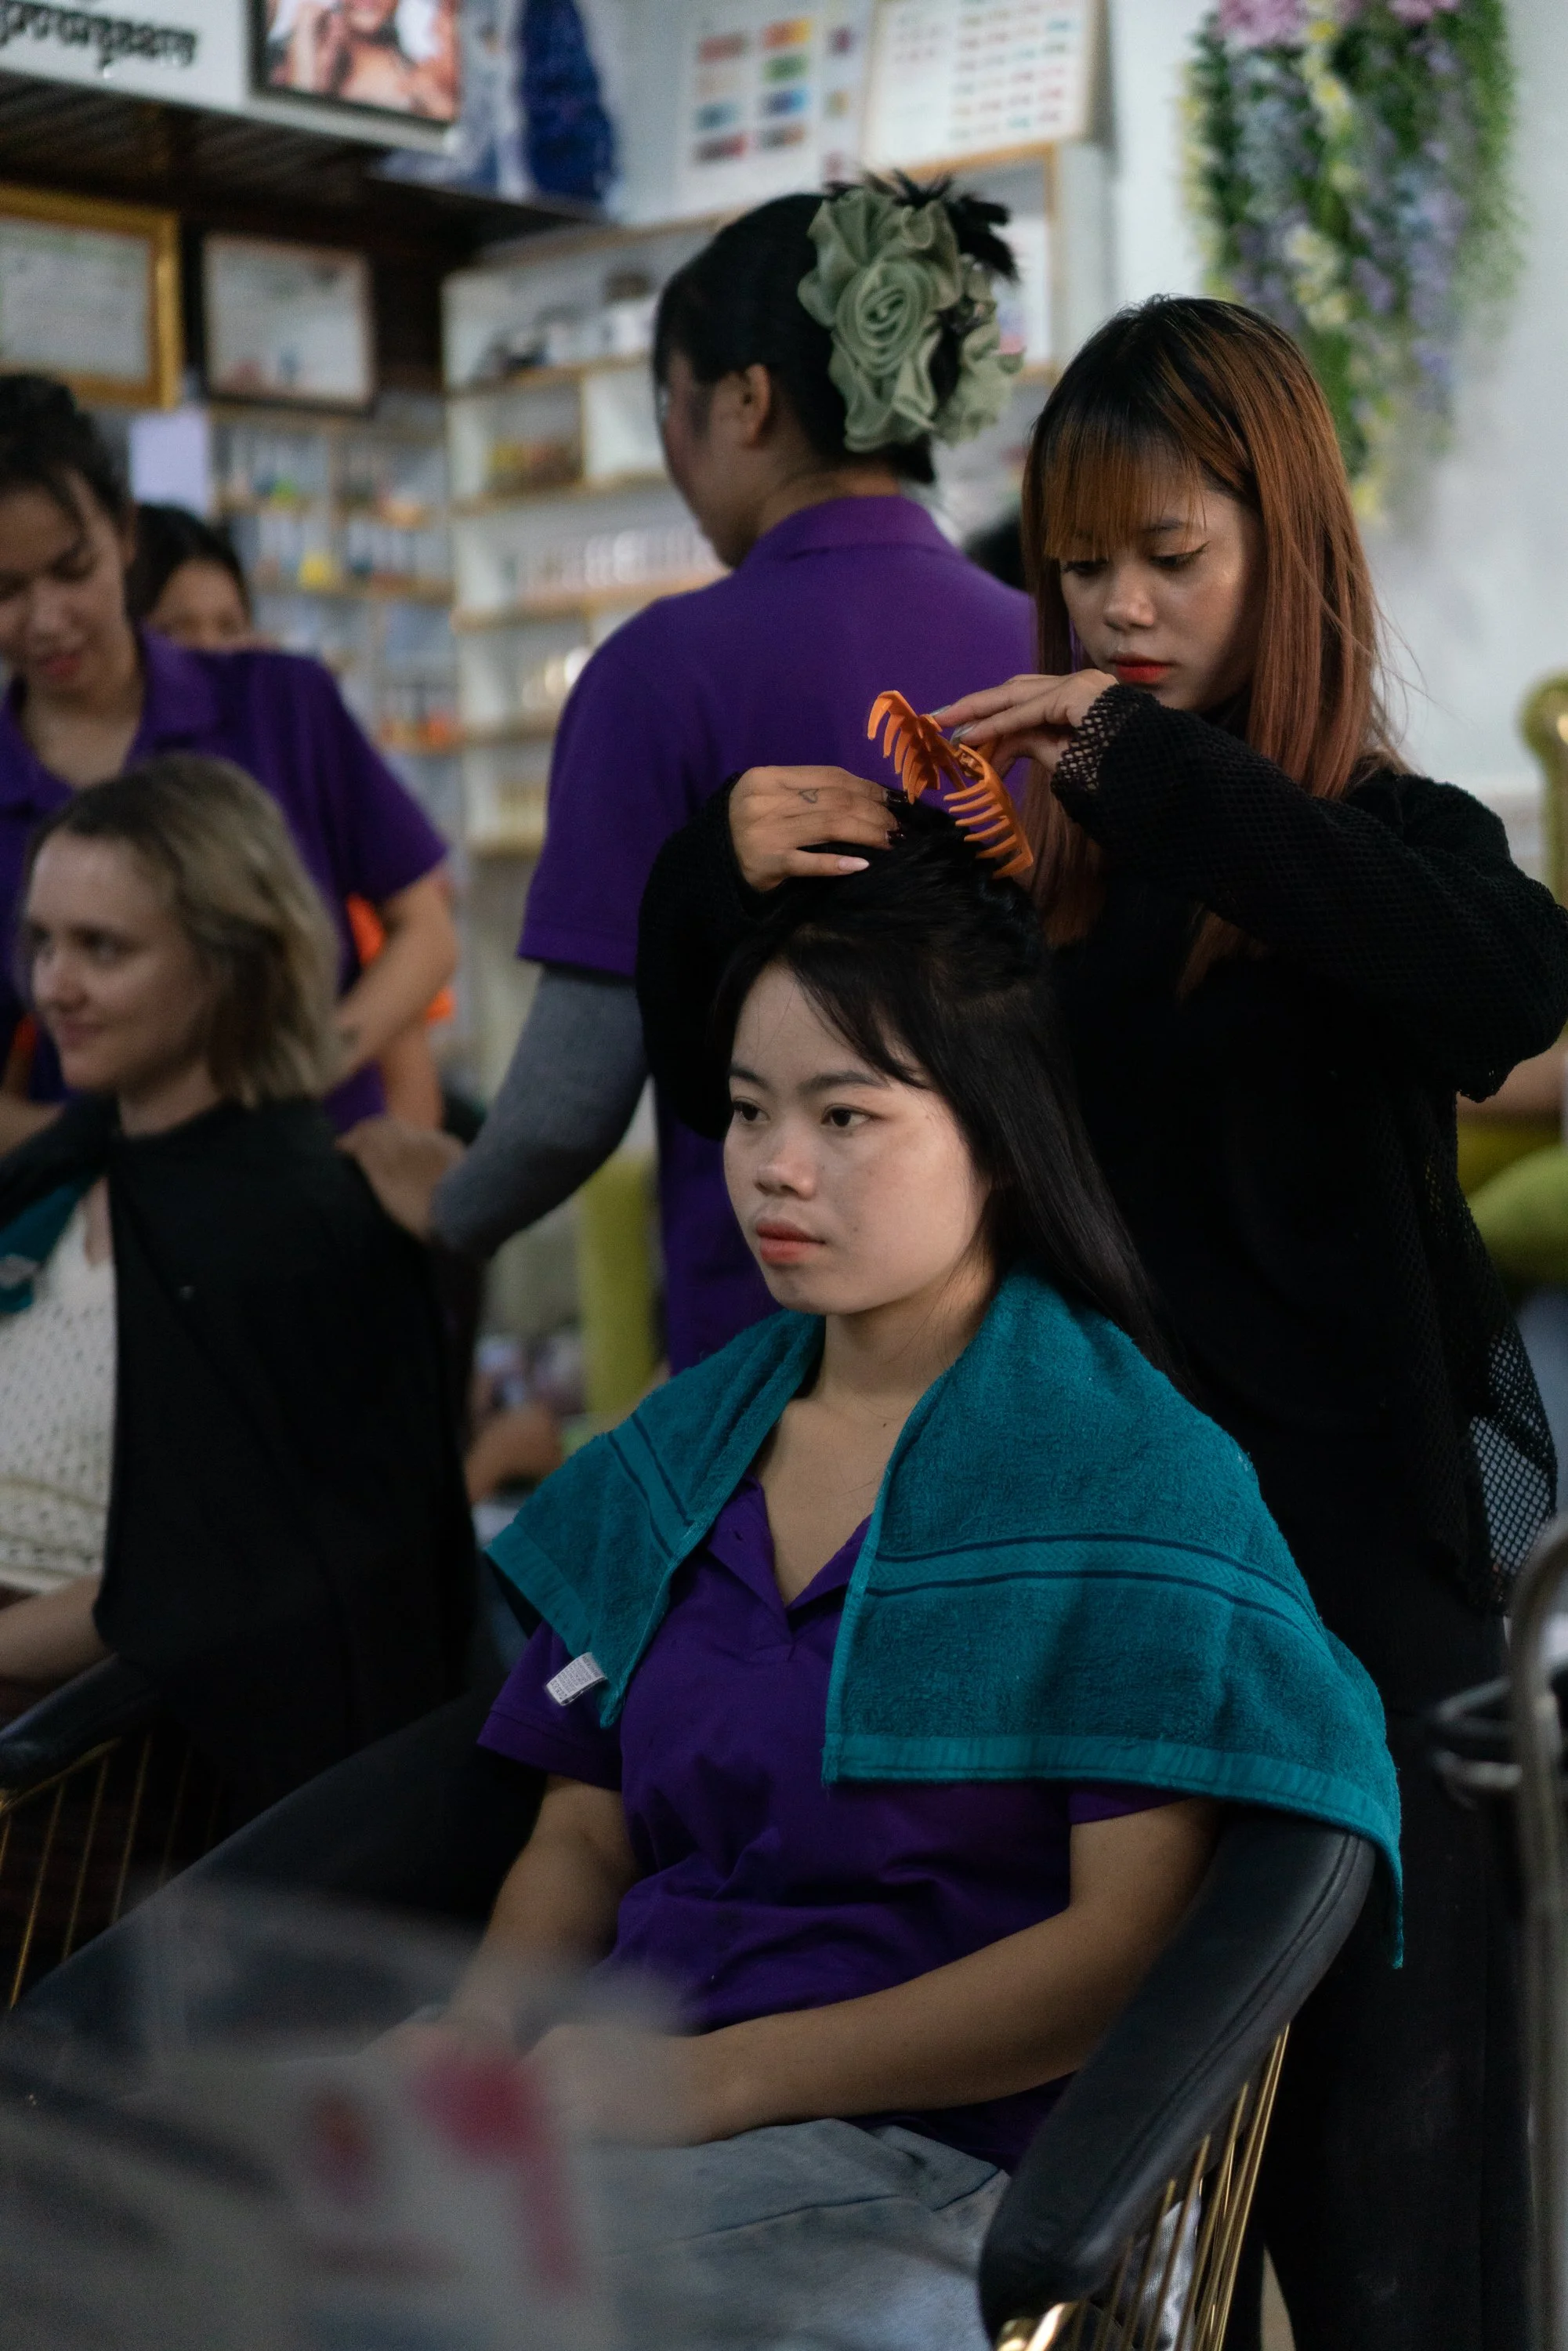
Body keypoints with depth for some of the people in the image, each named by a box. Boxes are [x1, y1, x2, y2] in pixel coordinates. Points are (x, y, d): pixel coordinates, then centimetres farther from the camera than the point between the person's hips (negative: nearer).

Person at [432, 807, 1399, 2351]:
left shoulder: (1135, 1473, -5)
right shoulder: (681, 1452, 15)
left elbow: (1138, 1941, -11)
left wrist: (733, 2076, -17)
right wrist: (485, 2022, -5)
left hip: (923, 2156, -5)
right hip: (616, 2090, 6)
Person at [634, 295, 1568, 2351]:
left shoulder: (1384, 837, -3)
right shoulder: (1012, 855, 3)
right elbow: (720, 1092, 7)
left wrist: (1157, 770, -25)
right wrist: (718, 879, -12)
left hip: (1354, 1563, -3)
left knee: (1375, 2133, 5)